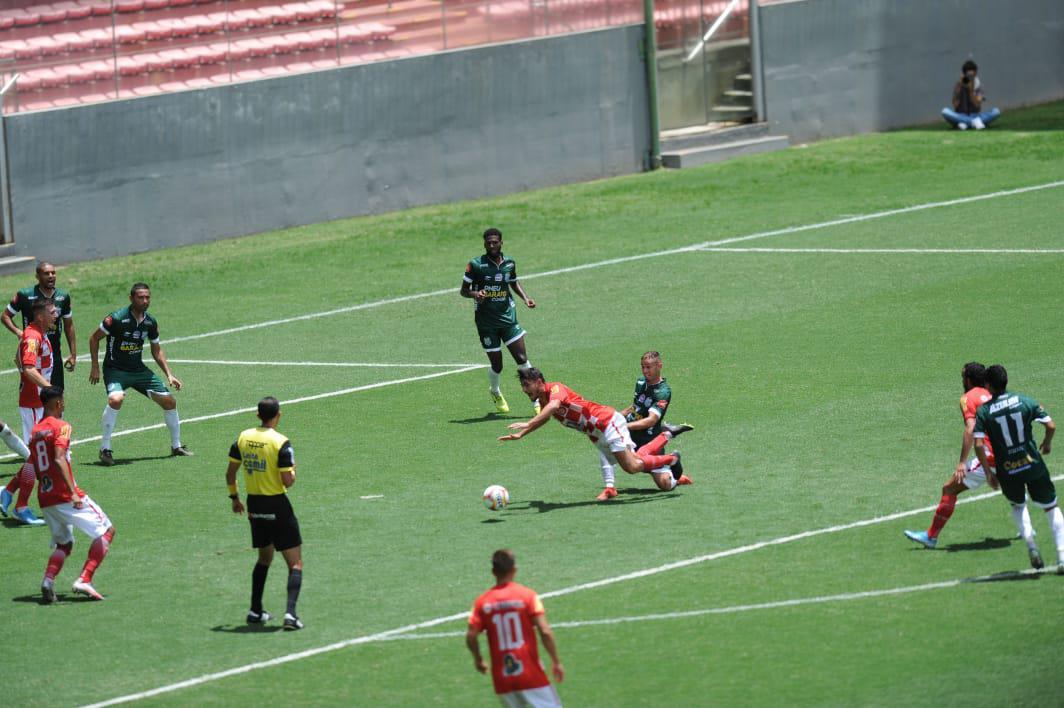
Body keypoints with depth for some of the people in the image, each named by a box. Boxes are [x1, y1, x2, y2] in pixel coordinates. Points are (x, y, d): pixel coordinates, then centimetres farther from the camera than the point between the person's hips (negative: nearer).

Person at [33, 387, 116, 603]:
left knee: (64, 544, 21)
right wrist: (73, 492, -27)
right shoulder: (61, 426, -8)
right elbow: (59, 459, -21)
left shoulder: (35, 431, 14)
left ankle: (48, 579, -8)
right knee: (107, 531, 3)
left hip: (44, 498, 8)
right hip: (65, 495, -8)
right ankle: (84, 581, -12)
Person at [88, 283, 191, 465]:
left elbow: (157, 351, 14)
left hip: (138, 369, 6)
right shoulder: (117, 318, -18)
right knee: (116, 399, -35)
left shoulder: (150, 322, -1)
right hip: (115, 370, -6)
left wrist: (169, 374, 6)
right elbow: (94, 338, -7)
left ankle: (176, 446, 24)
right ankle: (105, 449, -22)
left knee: (169, 401, 4)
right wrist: (95, 367, -9)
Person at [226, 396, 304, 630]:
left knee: (264, 558, 24)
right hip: (277, 506, -6)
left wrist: (234, 497, 20)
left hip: (254, 505, 6)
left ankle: (255, 611, 22)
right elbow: (287, 481, -18)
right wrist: (293, 472, 4)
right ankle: (290, 612, -15)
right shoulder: (281, 443, -16)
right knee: (295, 563, 0)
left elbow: (230, 473, 6)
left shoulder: (243, 438, 1)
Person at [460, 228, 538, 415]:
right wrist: (475, 293, -23)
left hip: (508, 316, 3)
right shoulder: (475, 265, -8)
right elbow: (463, 290, -2)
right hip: (486, 321, -3)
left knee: (522, 359, -8)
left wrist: (525, 298, 7)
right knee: (497, 365, 2)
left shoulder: (509, 263, 4)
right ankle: (495, 392, 35)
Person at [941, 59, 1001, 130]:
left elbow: (977, 105, -12)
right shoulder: (958, 85, 0)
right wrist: (960, 87, -15)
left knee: (996, 111, -24)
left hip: (975, 115, 1)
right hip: (960, 116, -1)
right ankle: (975, 122, -36)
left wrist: (971, 90, -22)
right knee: (945, 111, -32)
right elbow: (955, 106, -11)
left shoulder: (978, 85, 2)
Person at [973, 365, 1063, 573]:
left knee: (1017, 505, 28)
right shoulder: (1025, 401, -3)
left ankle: (1031, 545, 5)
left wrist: (988, 472, -3)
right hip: (1033, 465, 0)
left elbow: (978, 444, -13)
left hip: (1007, 471, 0)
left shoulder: (983, 411, -6)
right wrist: (1047, 443, 17)